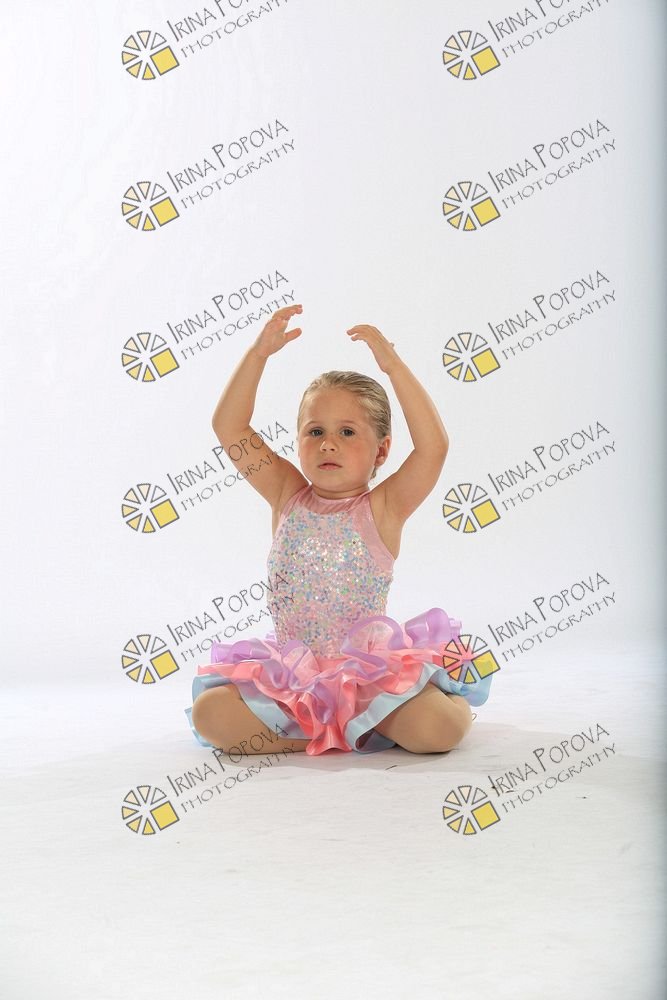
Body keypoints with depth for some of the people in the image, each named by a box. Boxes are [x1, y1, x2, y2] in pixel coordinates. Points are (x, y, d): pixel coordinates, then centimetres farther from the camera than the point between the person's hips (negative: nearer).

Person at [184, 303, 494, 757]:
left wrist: (393, 365, -24)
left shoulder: (383, 509, -5)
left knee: (438, 728, -28)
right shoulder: (287, 497, 4)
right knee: (210, 713, -22)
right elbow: (229, 427, -2)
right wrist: (259, 353, -11)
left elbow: (434, 446, -21)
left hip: (371, 672, -2)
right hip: (288, 675, 3)